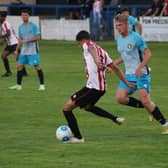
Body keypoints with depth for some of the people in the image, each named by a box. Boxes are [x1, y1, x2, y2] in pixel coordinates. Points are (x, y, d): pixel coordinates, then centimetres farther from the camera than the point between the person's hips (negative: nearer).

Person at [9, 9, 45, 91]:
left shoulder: (33, 26, -7)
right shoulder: (20, 27, 11)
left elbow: (38, 37, -13)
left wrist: (26, 40, -18)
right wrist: (17, 50, 16)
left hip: (33, 51, -6)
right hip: (24, 51, 6)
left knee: (37, 67, -7)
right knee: (19, 66, 3)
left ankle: (42, 85, 1)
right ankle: (18, 85, 12)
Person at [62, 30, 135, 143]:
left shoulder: (87, 45, -2)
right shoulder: (103, 51, 22)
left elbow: (92, 49, -28)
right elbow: (115, 69, 24)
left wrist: (96, 60, -49)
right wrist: (127, 83, 31)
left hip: (92, 87, -9)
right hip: (102, 88, 9)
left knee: (67, 108, -2)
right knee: (87, 106, 36)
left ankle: (78, 137, -4)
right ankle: (115, 119, 28)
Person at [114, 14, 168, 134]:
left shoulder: (136, 38, -13)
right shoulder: (119, 39, 10)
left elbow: (148, 54, -13)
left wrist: (140, 68, -25)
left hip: (141, 74, -7)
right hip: (129, 75, 7)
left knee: (145, 101, -16)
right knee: (120, 98, -11)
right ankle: (149, 108, 6)